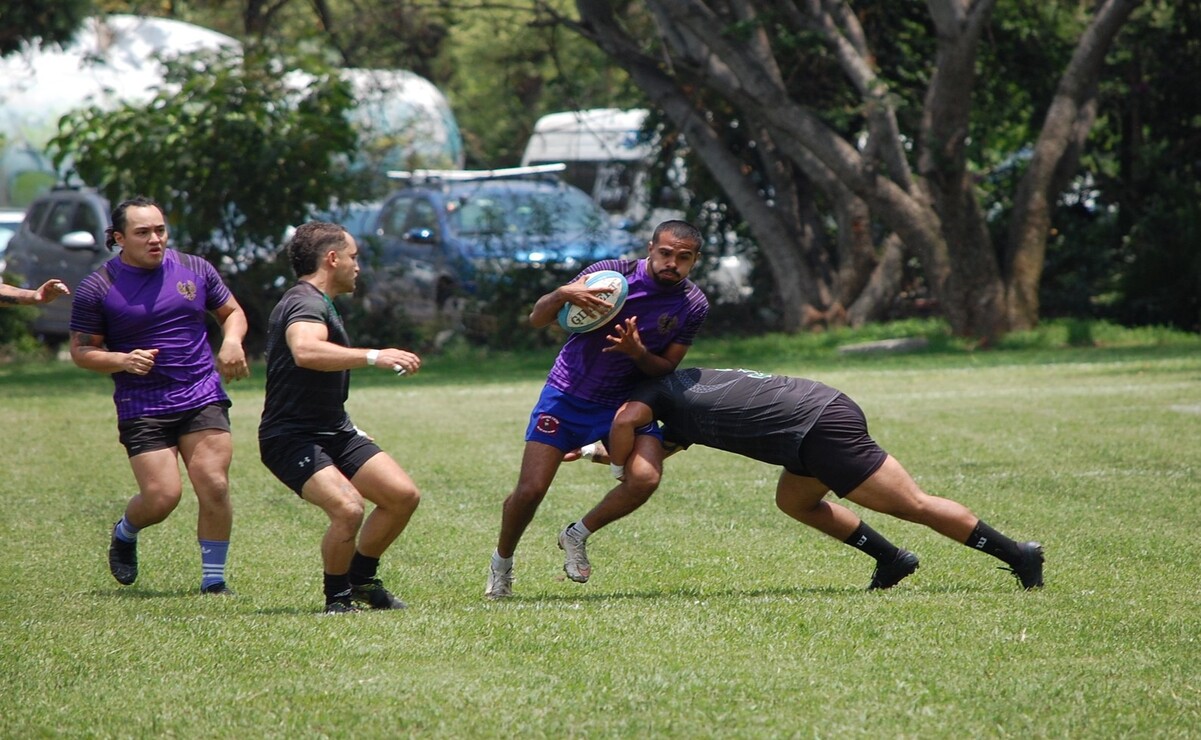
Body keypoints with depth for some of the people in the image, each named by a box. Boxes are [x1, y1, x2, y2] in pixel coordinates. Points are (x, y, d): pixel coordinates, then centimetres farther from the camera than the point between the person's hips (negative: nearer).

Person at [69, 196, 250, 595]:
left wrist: (232, 341, -3)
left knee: (214, 486, -12)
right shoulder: (97, 288, -3)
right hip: (142, 408, -2)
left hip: (202, 397, 3)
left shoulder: (193, 269, 6)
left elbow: (232, 312, 19)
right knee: (162, 495, -11)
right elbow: (81, 351, 2)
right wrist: (122, 360, -17)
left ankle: (214, 579, 3)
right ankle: (125, 533, 25)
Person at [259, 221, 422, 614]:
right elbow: (305, 351, -42)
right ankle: (338, 597, -5)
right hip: (291, 438, -10)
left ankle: (361, 578, 20)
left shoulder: (317, 303, 17)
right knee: (348, 508, -29)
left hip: (334, 431, 10)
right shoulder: (305, 303, -19)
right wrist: (373, 356, -44)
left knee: (403, 495, 1)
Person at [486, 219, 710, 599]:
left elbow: (666, 368, -3)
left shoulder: (694, 306, -8)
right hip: (566, 396, -2)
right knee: (530, 490, -11)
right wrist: (562, 295, -34)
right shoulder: (611, 274, -15)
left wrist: (637, 352, -25)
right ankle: (501, 562, 19)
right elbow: (536, 319, -11)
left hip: (621, 403, 2)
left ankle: (577, 536, 6)